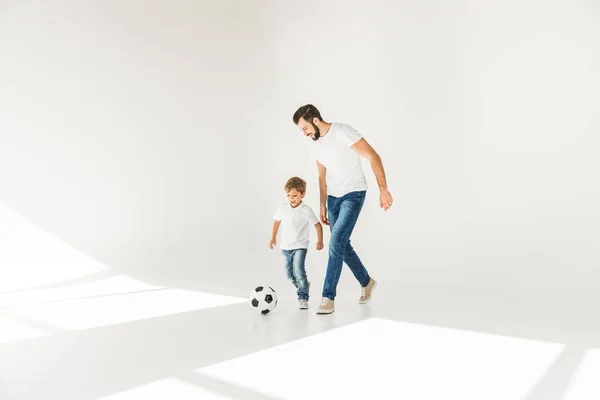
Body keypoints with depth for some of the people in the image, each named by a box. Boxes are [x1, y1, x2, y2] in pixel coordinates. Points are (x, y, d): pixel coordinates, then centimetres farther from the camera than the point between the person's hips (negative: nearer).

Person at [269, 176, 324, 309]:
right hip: (286, 246, 5)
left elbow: (318, 224, -8)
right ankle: (303, 286, 41)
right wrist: (273, 237, 15)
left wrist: (320, 241, -13)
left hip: (300, 246, -4)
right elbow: (277, 221, 10)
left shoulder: (306, 210, -16)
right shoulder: (282, 207, -7)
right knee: (289, 273, 14)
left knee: (299, 271, -18)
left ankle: (303, 298, -5)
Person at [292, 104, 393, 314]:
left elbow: (374, 157, -18)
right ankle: (366, 282, 34)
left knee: (336, 243, -16)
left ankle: (328, 297, -7)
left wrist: (383, 189, -23)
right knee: (342, 244, 11)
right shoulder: (315, 147, 7)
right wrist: (322, 205, 16)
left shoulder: (343, 132, -17)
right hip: (333, 197, 8)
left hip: (353, 195, -8)